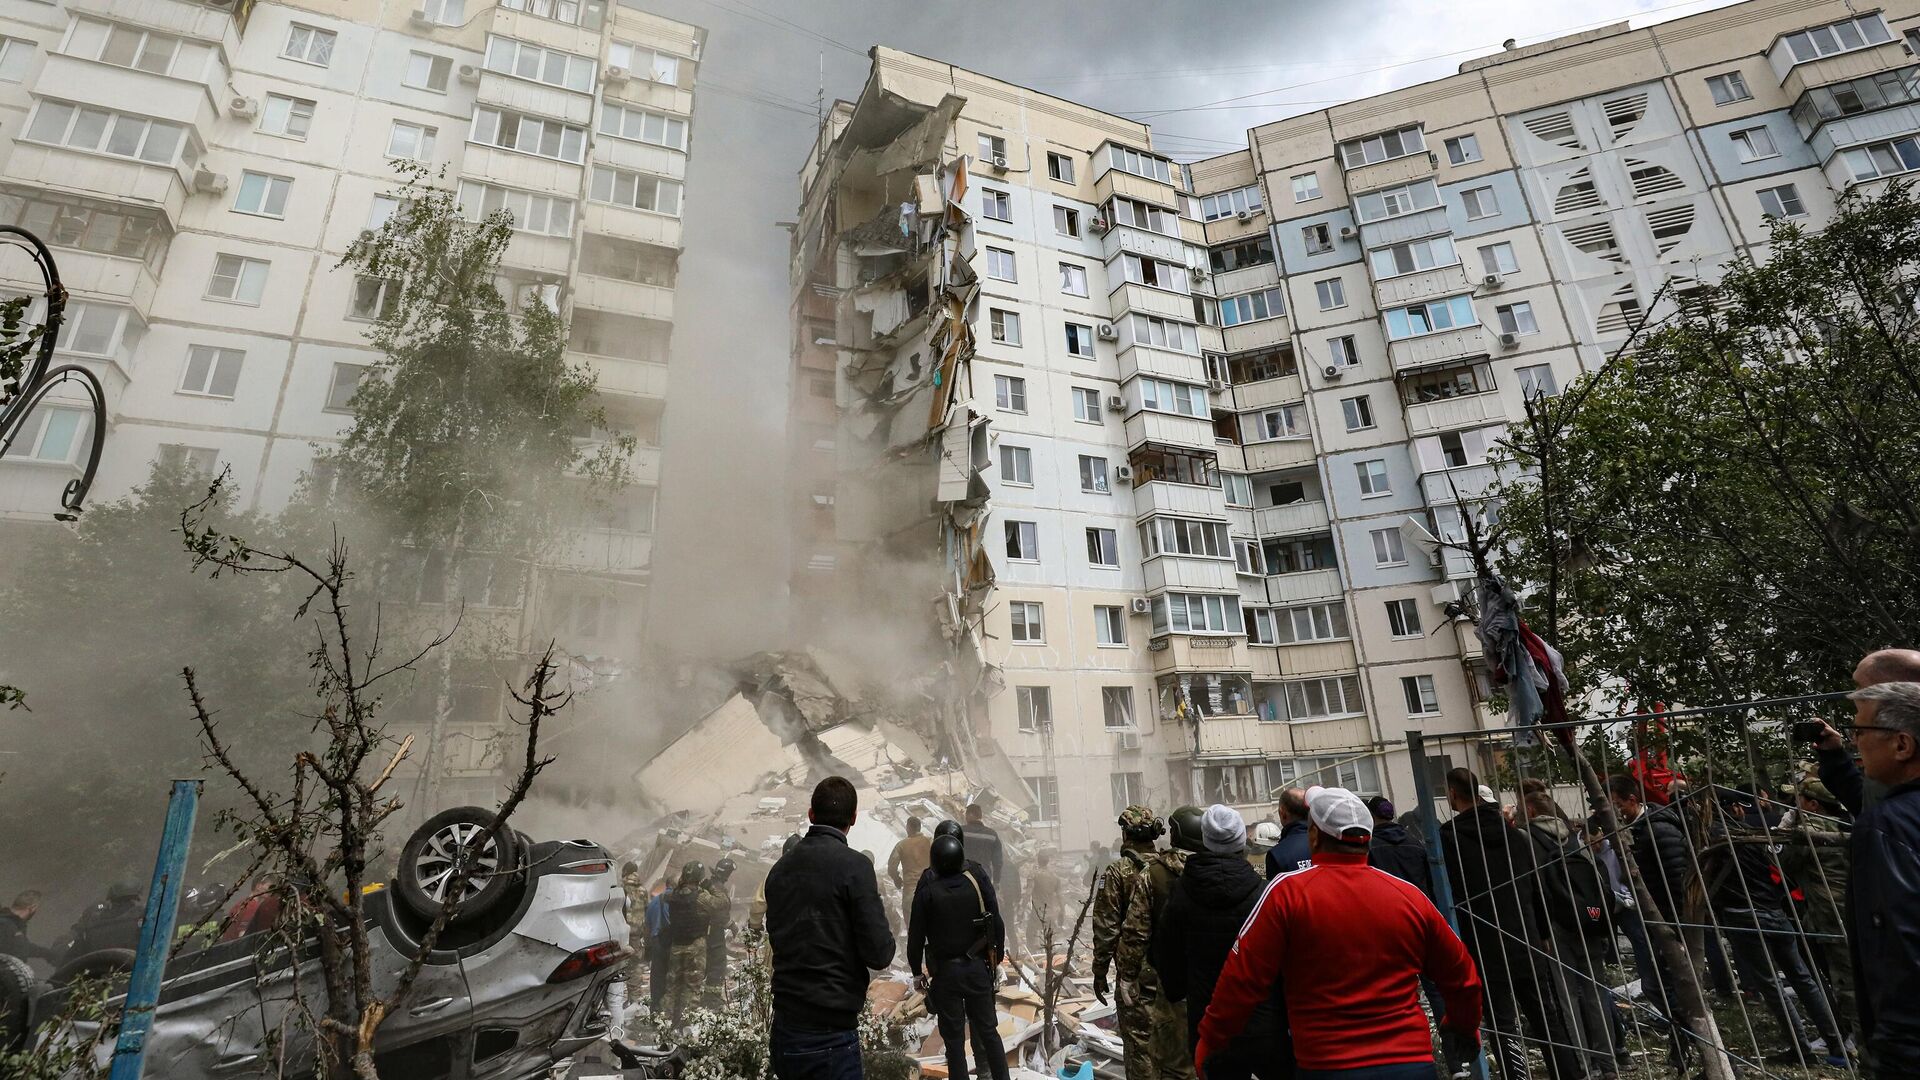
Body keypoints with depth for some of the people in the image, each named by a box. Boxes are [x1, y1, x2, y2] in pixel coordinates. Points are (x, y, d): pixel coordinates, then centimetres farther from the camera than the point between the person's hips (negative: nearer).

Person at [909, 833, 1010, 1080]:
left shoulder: (926, 892, -12)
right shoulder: (979, 882, -7)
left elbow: (916, 936, -7)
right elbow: (997, 925, -3)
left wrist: (917, 971, 6)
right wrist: (996, 957, 11)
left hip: (945, 972, -2)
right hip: (978, 967, 2)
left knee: (954, 1038, 9)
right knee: (988, 1031, 15)